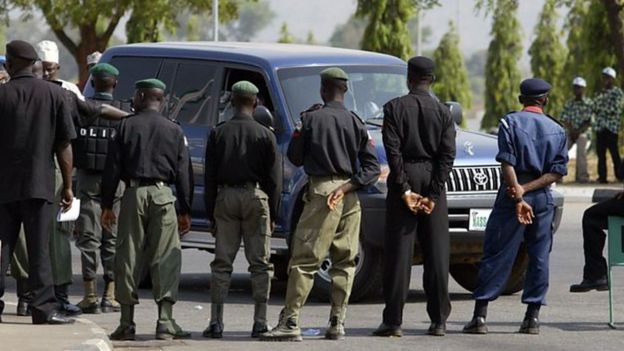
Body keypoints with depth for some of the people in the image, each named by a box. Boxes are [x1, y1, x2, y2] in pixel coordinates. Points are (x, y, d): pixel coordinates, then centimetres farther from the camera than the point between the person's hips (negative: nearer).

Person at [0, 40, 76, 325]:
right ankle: (44, 308, -3)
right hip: (39, 184, 0)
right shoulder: (55, 95, 1)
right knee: (39, 249, 1)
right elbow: (64, 146, 0)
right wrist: (68, 186, 7)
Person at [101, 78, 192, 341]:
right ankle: (165, 321, -7)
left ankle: (127, 322, 3)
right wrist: (185, 211, 9)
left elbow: (112, 167, 2)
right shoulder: (174, 131, 7)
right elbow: (183, 173, 6)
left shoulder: (127, 126, 4)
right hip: (162, 194, 0)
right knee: (165, 257, 0)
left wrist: (107, 205, 6)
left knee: (128, 256, 3)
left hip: (133, 193, 0)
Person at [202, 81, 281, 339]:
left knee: (222, 262, 5)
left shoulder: (218, 133, 4)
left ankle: (216, 321, 0)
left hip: (225, 197, 1)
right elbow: (274, 177, 1)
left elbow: (210, 175, 4)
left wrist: (211, 211, 9)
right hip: (256, 197, -1)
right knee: (260, 262, 3)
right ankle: (260, 322, -1)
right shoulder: (265, 135, 0)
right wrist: (273, 213, 7)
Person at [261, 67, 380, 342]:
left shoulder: (311, 119, -3)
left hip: (321, 190, -4)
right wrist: (346, 188, -5)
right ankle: (337, 322, 7)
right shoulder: (356, 123, 7)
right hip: (350, 196, 4)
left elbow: (295, 158, 5)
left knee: (304, 258, -5)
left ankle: (291, 321, -11)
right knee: (344, 261, 9)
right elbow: (372, 167, 1)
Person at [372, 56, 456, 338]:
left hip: (404, 179, -2)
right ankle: (439, 320, 6)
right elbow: (448, 154, -4)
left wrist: (404, 190, -8)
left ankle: (393, 321, -5)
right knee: (436, 253, 6)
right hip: (432, 181, 2)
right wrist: (433, 194, -5)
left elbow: (393, 151, -10)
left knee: (398, 253, -2)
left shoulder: (394, 108, -2)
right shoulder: (443, 112, 4)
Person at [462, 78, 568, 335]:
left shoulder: (510, 123, -1)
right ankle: (533, 317, 6)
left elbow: (508, 164, -11)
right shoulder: (557, 130, 8)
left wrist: (518, 197, -11)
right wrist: (526, 189, -7)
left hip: (512, 193, -2)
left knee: (497, 255, -1)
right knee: (539, 257, 8)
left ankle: (480, 316, -4)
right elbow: (558, 171, 1)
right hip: (543, 199, 2)